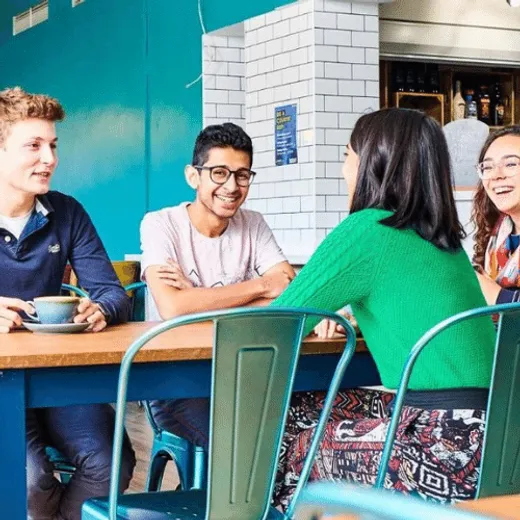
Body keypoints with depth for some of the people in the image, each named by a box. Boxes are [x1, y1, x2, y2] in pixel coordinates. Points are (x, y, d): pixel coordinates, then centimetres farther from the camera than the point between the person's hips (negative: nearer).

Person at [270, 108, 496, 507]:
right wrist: (344, 313, 20)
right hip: (482, 428, 8)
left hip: (447, 448, -8)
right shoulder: (440, 238, 14)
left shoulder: (366, 230, -10)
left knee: (283, 446, 9)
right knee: (299, 410, 17)